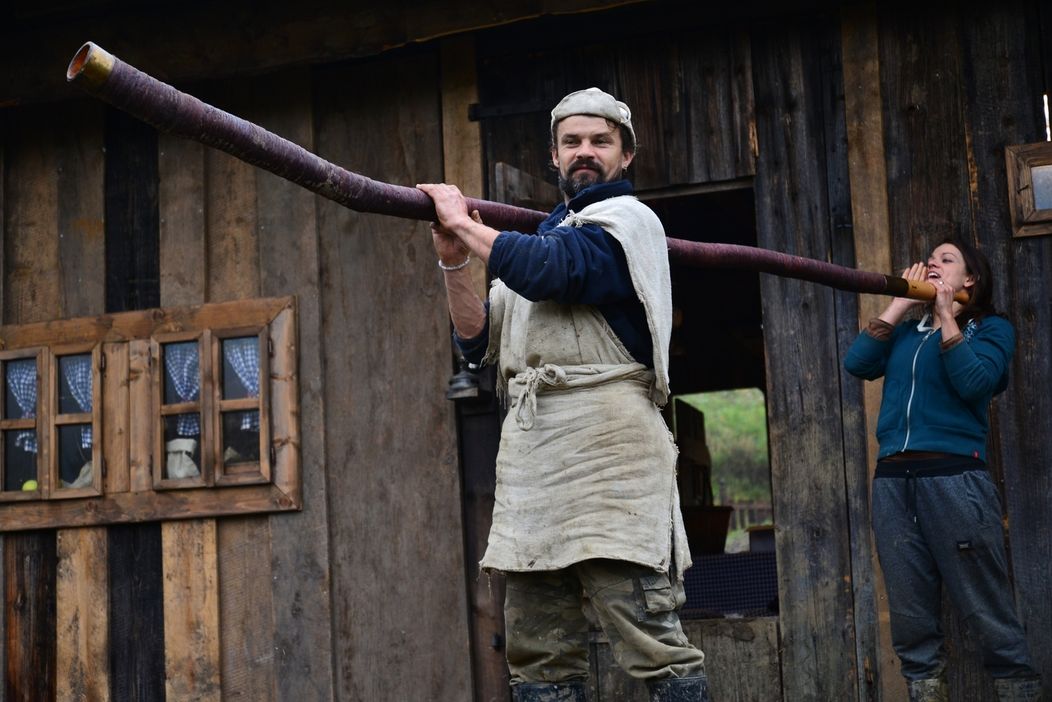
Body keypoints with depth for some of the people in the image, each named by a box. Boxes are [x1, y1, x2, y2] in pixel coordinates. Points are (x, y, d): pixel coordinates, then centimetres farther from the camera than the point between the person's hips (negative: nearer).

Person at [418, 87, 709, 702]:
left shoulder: (629, 219, 4)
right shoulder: (544, 237, 27)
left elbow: (550, 270, -16)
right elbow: (479, 340, 20)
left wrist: (464, 221, -5)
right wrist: (454, 261, 5)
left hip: (607, 446, -7)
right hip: (533, 455, 8)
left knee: (652, 643, -13)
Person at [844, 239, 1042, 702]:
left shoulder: (991, 329, 10)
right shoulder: (906, 334, 22)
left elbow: (973, 384, -9)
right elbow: (856, 364, 5)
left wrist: (946, 316, -2)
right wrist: (900, 304, 8)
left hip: (955, 477, -5)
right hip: (892, 480, 5)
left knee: (989, 617, -7)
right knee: (910, 622, 4)